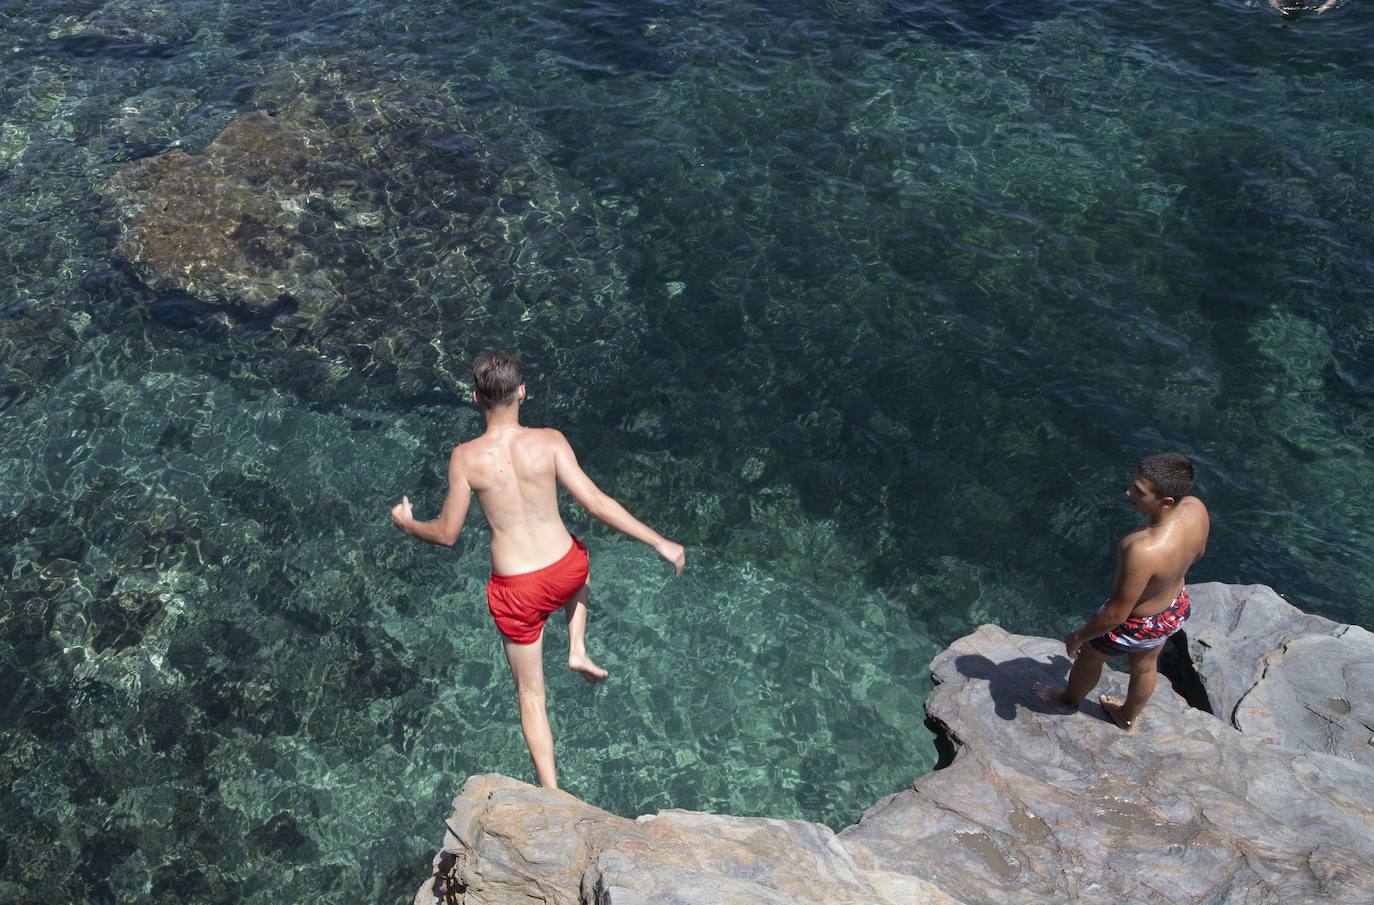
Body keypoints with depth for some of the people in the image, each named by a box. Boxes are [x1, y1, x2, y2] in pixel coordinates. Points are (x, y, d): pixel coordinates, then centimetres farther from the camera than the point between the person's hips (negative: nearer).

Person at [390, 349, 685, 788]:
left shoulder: (465, 457, -12)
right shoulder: (549, 441, -12)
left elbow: (447, 534, -4)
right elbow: (596, 504, -15)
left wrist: (407, 524, 18)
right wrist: (660, 542, -7)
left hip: (515, 590, -1)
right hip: (565, 571, 1)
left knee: (530, 692, 17)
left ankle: (552, 794, 18)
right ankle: (578, 650, 29)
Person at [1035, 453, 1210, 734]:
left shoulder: (1143, 552, -46)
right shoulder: (1195, 508, -25)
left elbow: (1117, 614, -33)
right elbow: (1198, 552, 0)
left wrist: (1079, 635, -14)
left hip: (1136, 625, -6)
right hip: (1176, 609, 6)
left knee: (1089, 655, 28)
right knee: (1145, 667, 34)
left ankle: (1070, 699, 60)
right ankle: (1129, 719, 63)